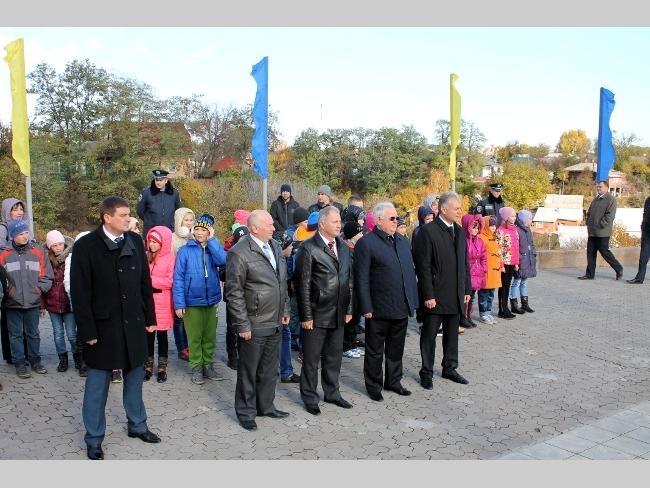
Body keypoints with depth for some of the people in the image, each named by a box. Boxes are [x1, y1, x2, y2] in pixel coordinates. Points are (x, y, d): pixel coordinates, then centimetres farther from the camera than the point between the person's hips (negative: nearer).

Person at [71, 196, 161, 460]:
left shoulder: (135, 241, 2)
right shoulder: (86, 246, -11)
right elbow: (80, 293, -11)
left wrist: (150, 317, 7)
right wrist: (87, 330, -13)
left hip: (133, 323, 4)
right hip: (102, 326, -4)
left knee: (134, 377, 16)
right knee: (97, 383, 7)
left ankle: (137, 425, 34)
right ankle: (94, 438, 22)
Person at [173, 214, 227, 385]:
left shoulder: (214, 247, 4)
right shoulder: (186, 250, -6)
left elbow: (222, 260, -19)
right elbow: (178, 278, -8)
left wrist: (211, 240, -14)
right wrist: (179, 303, -13)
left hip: (211, 300, 3)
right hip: (192, 301, -3)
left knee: (210, 336, 13)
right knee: (194, 337, 7)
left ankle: (208, 365, 25)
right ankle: (196, 367, 19)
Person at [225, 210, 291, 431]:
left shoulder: (275, 246, 8)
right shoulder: (240, 253, -16)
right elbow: (234, 292, -15)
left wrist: (285, 310, 15)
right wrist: (242, 325, -15)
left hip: (275, 322, 7)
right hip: (254, 325, -7)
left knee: (270, 369, 18)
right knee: (249, 371, 8)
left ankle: (266, 406, 34)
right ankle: (246, 412, 23)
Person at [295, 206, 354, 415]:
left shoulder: (343, 248, 10)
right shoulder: (309, 248, -11)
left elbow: (350, 280, 14)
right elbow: (303, 285, -12)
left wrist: (349, 309, 11)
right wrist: (306, 316, -13)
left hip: (338, 314, 6)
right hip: (317, 315, -6)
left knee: (334, 357, 17)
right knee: (311, 359, 6)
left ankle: (332, 393, 32)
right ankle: (310, 398, 20)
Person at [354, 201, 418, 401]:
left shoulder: (402, 241, 12)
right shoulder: (366, 243, -10)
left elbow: (410, 271, 16)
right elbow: (361, 279, -12)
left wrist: (413, 300, 11)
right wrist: (366, 308, -15)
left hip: (402, 308, 7)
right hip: (379, 309, -6)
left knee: (396, 349, 18)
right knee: (375, 351, 8)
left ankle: (393, 381, 33)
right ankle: (374, 386, 21)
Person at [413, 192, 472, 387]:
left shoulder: (459, 231, 10)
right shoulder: (428, 231, -12)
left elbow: (465, 263, 14)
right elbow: (423, 267, -14)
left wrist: (467, 290, 11)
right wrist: (428, 295, -16)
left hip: (456, 296, 7)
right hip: (435, 296, -6)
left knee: (452, 334, 17)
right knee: (429, 335, 5)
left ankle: (450, 368, 31)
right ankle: (426, 373, 17)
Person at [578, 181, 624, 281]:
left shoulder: (611, 199, -8)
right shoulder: (596, 199, 17)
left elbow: (609, 216, -16)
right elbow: (589, 213, 23)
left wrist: (599, 226, -16)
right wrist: (589, 225, 11)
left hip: (602, 232, -8)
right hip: (592, 232, 8)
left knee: (605, 252, -2)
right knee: (590, 253, 7)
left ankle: (619, 269, 17)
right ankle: (590, 274, 12)